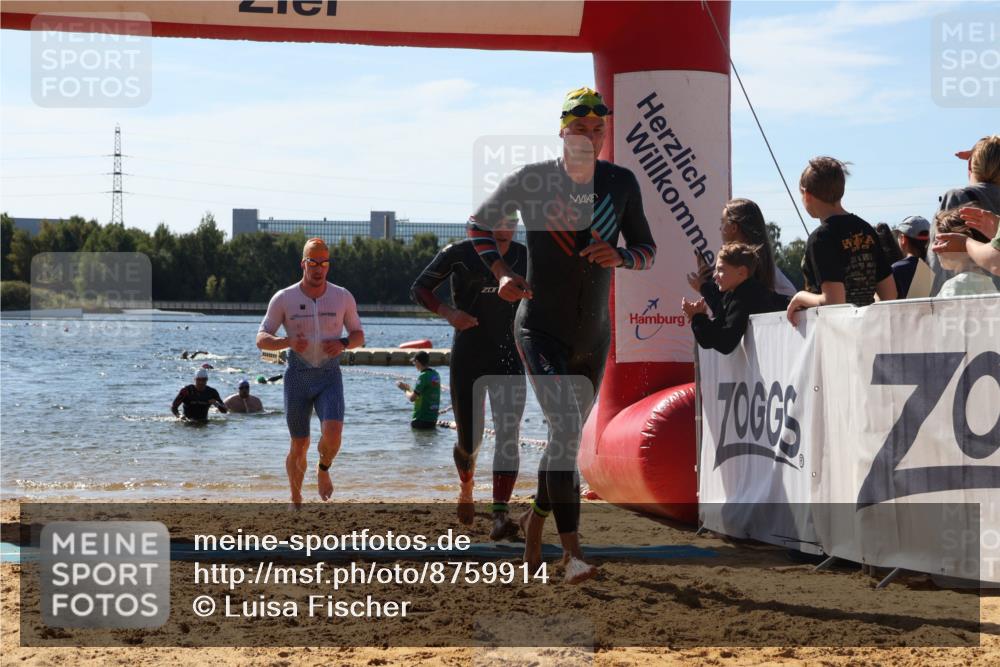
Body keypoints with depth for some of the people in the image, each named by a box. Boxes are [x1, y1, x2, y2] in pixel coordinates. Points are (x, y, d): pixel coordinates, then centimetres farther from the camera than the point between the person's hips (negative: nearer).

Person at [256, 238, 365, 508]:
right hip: (297, 377, 0)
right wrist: (288, 342, -23)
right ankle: (296, 501, 27)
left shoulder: (343, 297, 0)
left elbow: (359, 335, 10)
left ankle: (324, 469, 11)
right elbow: (261, 340, -2)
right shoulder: (284, 299, -4)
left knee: (332, 433, -23)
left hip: (330, 377, 0)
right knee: (299, 446, 4)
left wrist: (343, 343, -13)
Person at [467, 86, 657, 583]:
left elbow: (648, 250, 6)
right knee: (565, 429, -20)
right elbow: (479, 223, 6)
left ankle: (535, 519, 39)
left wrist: (619, 256, -17)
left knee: (568, 436, 15)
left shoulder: (621, 183, -1)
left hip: (594, 337, 4)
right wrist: (500, 274, -9)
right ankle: (571, 549, -20)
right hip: (541, 331, -4)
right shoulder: (531, 180, -9)